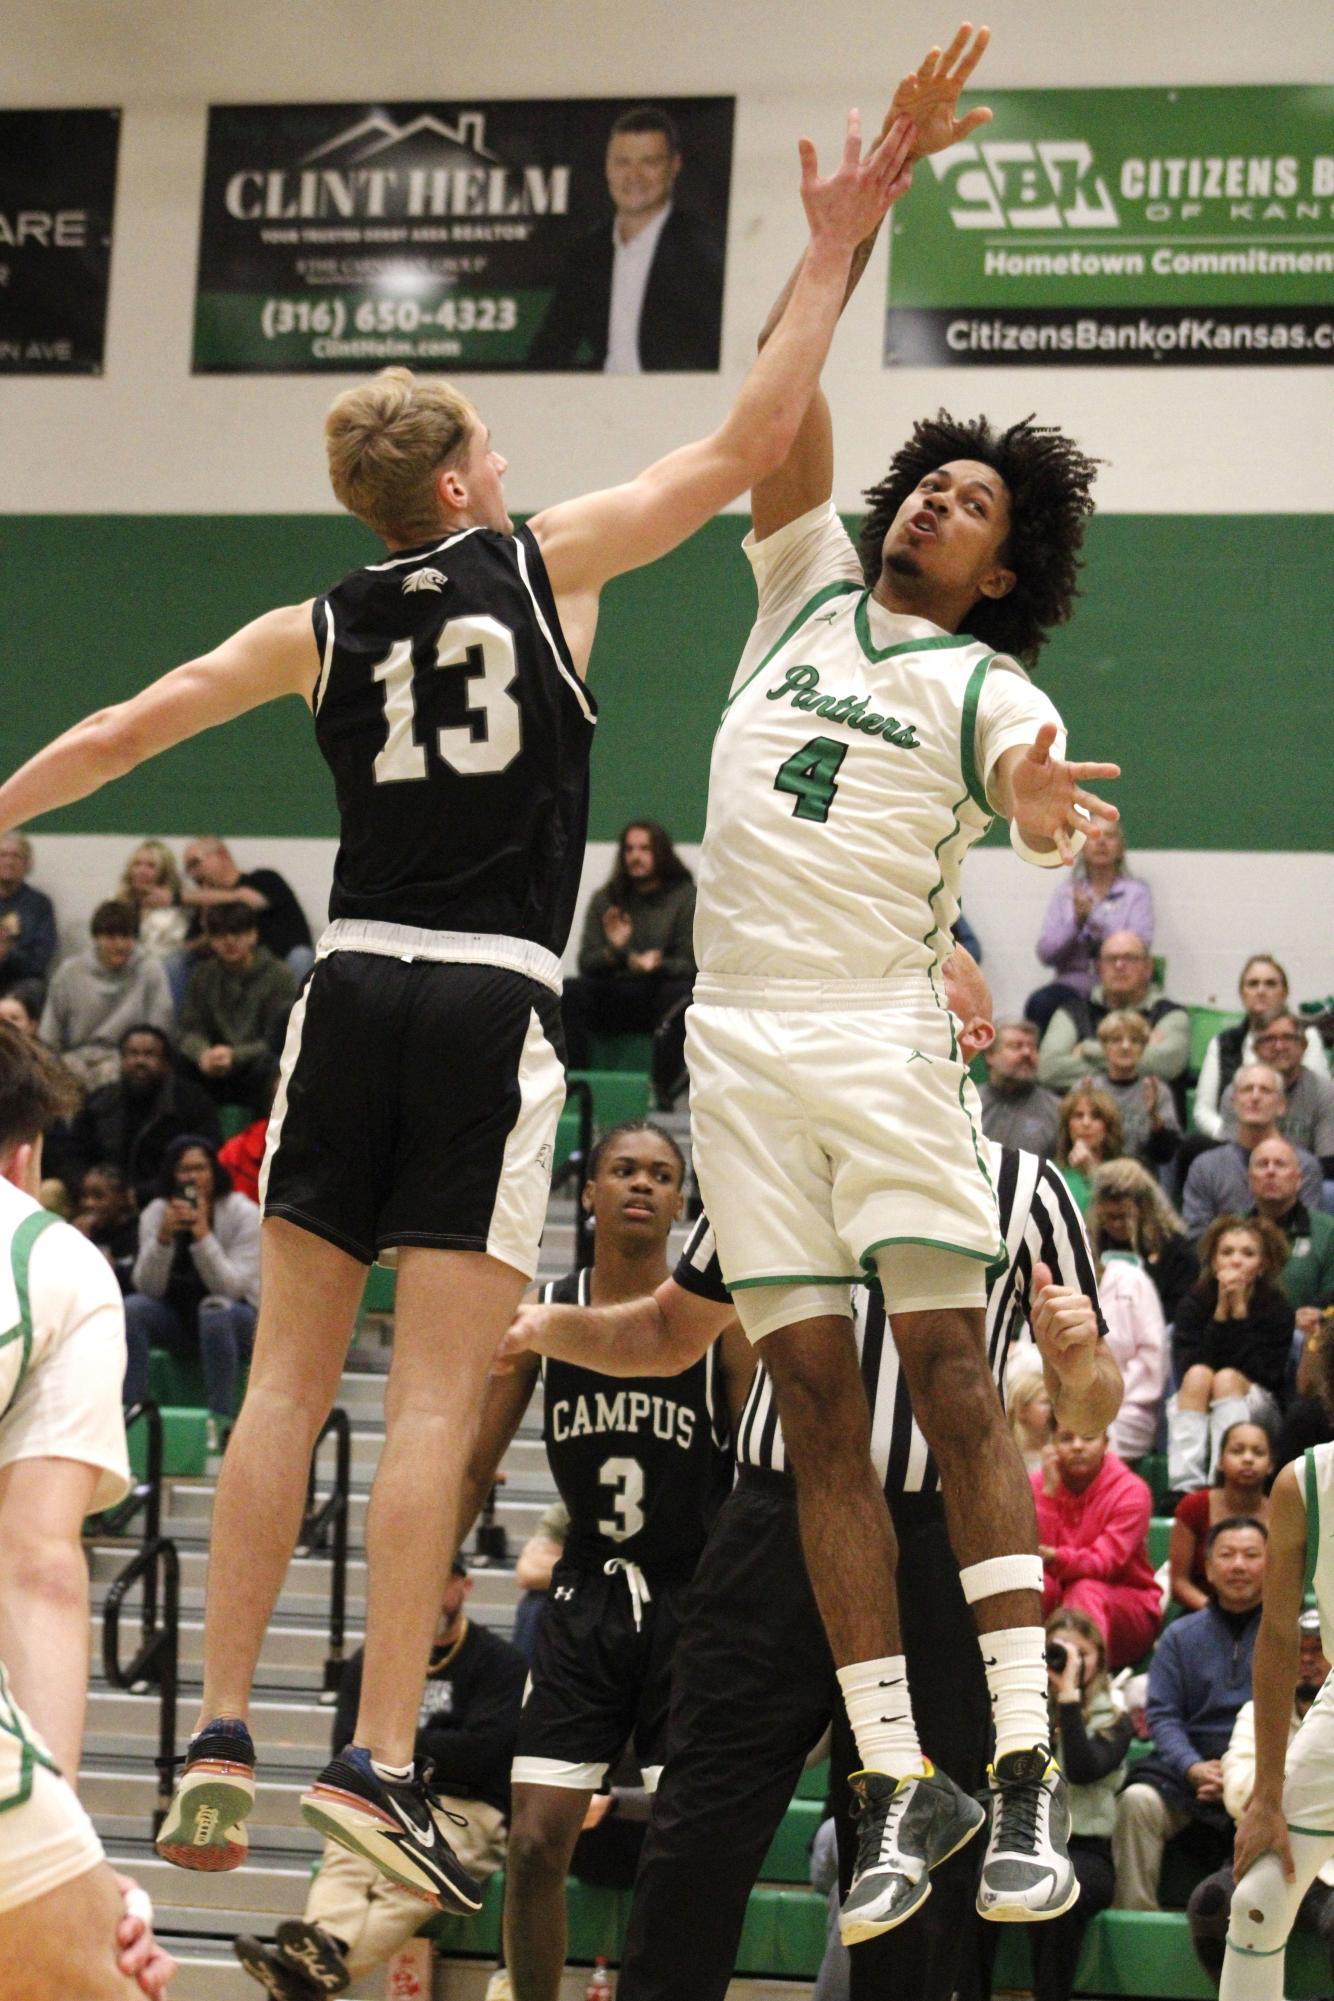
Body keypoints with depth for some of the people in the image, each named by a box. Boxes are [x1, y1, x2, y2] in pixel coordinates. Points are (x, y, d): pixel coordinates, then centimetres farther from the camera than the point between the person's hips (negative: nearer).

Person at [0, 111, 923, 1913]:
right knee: (435, 1401, -5)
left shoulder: (320, 628, 11)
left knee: (288, 1379, 7)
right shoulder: (549, 563, 2)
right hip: (492, 1012, -3)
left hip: (352, 996, 3)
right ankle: (381, 1762, -8)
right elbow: (750, 445, 3)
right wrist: (833, 255, 10)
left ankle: (221, 1736, 4)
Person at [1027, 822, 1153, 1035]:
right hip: (1074, 980, 2)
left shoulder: (1137, 892, 8)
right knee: (1039, 1004, -32)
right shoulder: (1065, 892, 15)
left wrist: (1092, 919, -16)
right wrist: (1076, 921, -9)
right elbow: (1045, 953, 6)